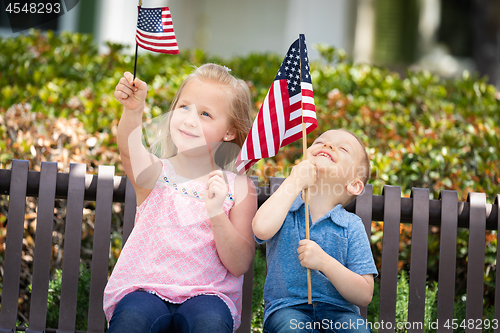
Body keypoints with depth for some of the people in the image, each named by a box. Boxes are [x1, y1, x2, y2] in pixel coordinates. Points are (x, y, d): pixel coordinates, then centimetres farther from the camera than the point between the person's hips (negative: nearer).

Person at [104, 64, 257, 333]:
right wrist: (133, 109, -42)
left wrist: (217, 214, -17)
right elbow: (130, 151, -21)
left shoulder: (238, 188, 5)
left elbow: (239, 266, -1)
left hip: (207, 293, 0)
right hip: (144, 289, 0)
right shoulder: (154, 173, 4)